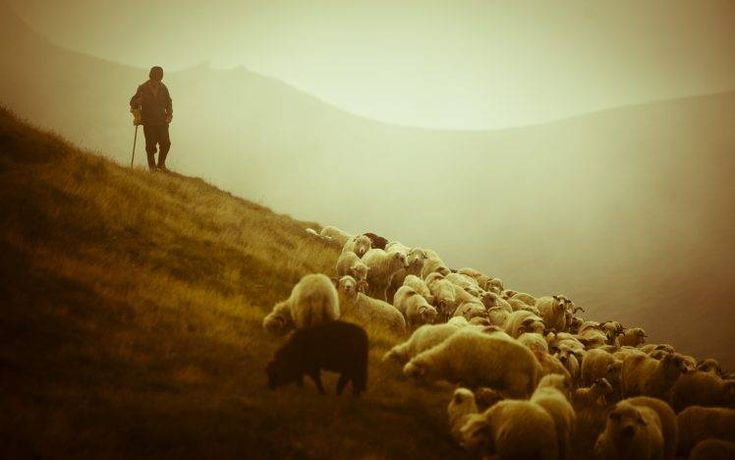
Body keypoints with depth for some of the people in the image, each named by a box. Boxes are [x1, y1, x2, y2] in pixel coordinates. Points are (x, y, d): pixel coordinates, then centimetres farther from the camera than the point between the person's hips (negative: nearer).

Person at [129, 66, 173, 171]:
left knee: (166, 143, -8)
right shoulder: (143, 89, -3)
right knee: (151, 146, -2)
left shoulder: (163, 88, 5)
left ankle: (161, 164, 12)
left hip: (162, 121, 2)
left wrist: (169, 114, 7)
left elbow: (168, 103, 19)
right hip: (148, 123, -2)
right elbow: (133, 103, 5)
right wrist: (137, 115, -10)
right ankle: (152, 167, 13)